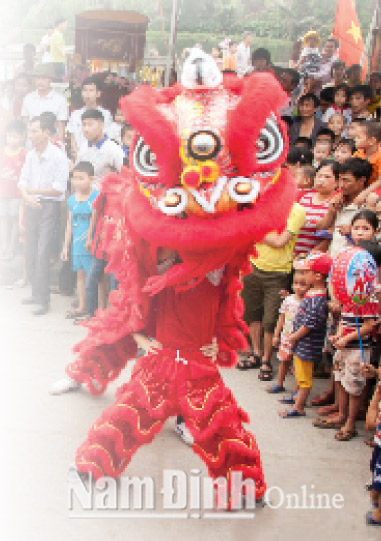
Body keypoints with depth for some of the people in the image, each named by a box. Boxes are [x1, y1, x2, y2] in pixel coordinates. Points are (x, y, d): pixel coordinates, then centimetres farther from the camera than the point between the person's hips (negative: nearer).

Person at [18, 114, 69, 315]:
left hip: (49, 206, -7)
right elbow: (22, 182, 8)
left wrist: (33, 191, -7)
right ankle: (36, 293, 22)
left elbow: (59, 189, -14)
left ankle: (43, 300, -6)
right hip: (31, 207, 7)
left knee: (43, 253, -10)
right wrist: (27, 196, -13)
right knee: (31, 252, 10)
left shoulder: (58, 157, -10)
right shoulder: (30, 155, 11)